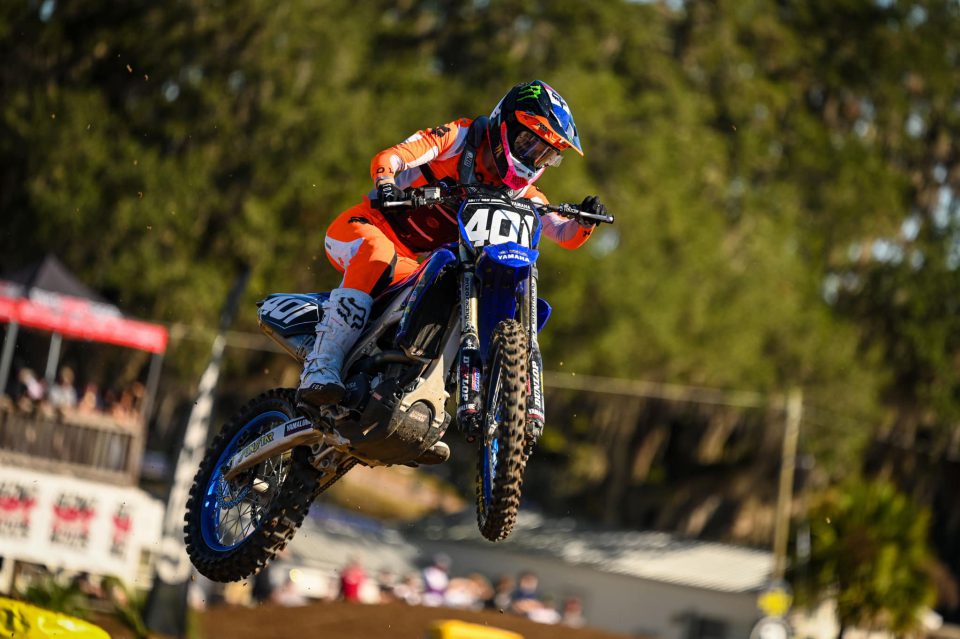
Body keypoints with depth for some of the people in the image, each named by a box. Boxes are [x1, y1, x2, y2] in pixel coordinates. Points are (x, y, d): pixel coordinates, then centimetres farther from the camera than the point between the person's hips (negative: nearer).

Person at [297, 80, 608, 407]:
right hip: (363, 226, -7)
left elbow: (565, 236, 1)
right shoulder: (460, 137, -10)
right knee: (377, 257, -38)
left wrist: (585, 220, -21)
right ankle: (320, 368, -44)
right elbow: (387, 158, -22)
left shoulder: (519, 192, 7)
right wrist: (385, 181, -45)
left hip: (409, 263, 7)